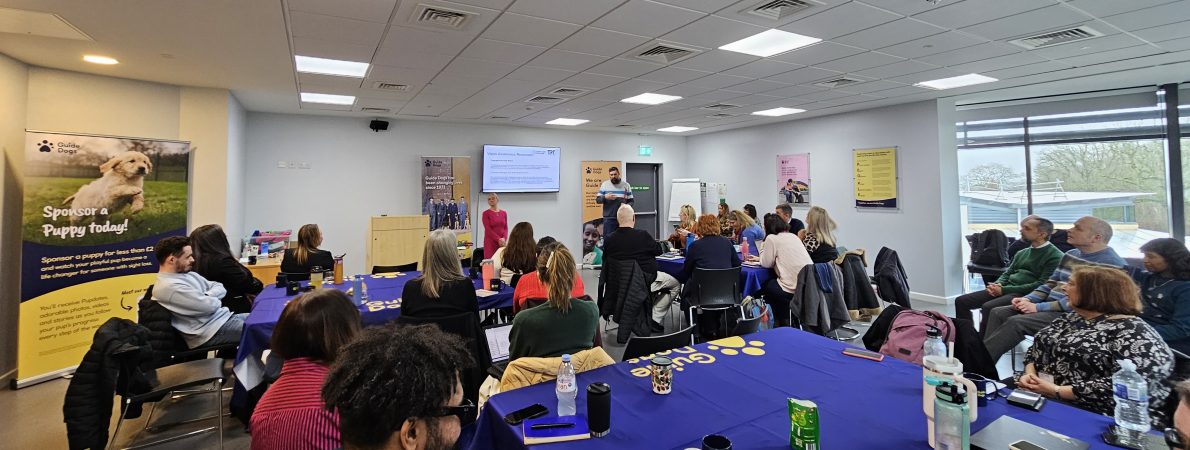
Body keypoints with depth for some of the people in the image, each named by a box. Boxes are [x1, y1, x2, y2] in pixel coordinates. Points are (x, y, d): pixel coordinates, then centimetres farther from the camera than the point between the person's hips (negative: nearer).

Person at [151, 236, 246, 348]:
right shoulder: (169, 286, -17)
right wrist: (214, 300, 1)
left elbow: (220, 288, 13)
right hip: (213, 330, -9)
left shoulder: (188, 274, 12)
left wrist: (206, 297, -7)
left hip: (224, 317, 9)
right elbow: (209, 306, -21)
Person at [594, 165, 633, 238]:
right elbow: (597, 200, 4)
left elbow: (631, 201, 7)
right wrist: (605, 197, -16)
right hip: (608, 218, -1)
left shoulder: (626, 185, 5)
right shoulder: (604, 184, 5)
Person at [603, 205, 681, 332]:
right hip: (646, 281, -6)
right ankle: (654, 318, 10)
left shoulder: (608, 240, -11)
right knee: (675, 284, 17)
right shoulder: (642, 235, -20)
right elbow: (658, 251, -2)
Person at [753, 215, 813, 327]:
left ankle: (783, 322, 26)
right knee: (773, 282, 27)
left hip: (794, 289, -7)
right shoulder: (793, 236, 16)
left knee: (766, 286, 18)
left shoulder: (771, 238, -5)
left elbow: (766, 264, -1)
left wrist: (762, 249, 16)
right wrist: (759, 258, 29)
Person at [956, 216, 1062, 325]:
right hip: (1006, 288, 8)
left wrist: (1004, 290, -16)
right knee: (961, 301, -8)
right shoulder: (1021, 253, 21)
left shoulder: (1055, 256, -4)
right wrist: (998, 285, -3)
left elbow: (1042, 285, -14)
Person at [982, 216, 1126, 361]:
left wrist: (1038, 307, -22)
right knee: (998, 312, -9)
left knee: (1016, 322, -28)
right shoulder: (1071, 255, 15)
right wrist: (1028, 299, 0)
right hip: (1050, 307, 8)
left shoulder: (1110, 264, -13)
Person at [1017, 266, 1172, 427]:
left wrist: (1057, 391, -23)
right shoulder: (1070, 318, 13)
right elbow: (1036, 349, 15)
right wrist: (1029, 374, -5)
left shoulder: (1134, 333, -10)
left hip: (1099, 418, -7)